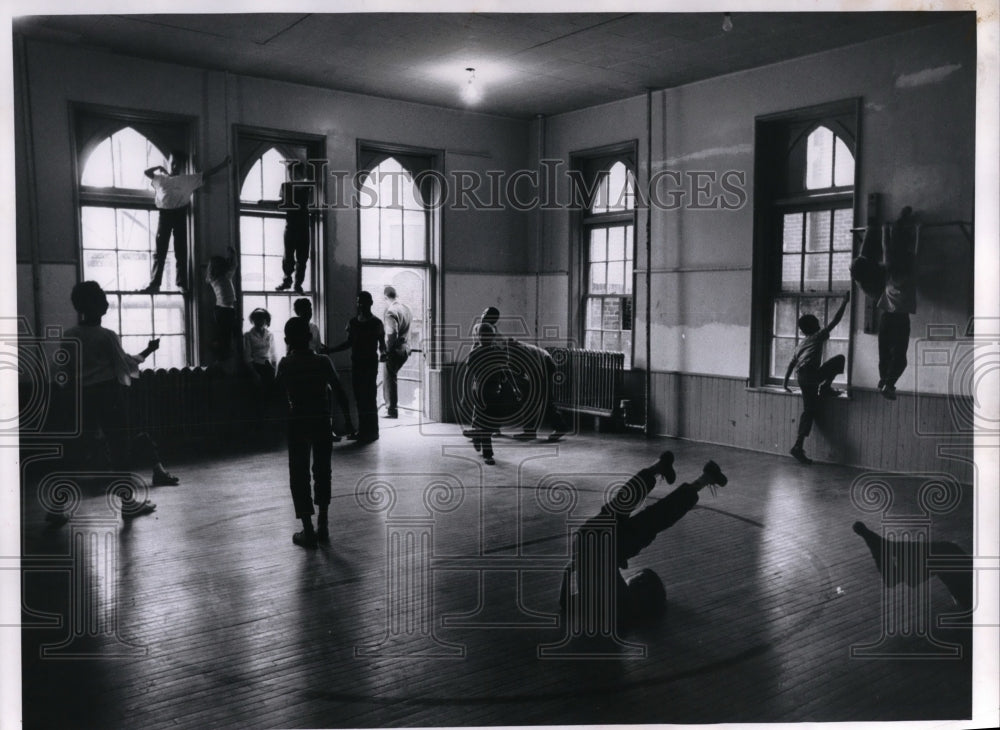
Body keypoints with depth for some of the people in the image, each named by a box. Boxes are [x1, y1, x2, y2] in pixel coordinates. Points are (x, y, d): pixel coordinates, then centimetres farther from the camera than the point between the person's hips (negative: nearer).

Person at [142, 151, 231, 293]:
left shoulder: (188, 179, 10)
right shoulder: (161, 178, 14)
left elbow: (206, 175, 10)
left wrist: (223, 164, 7)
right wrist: (159, 167, 19)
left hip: (180, 215, 0)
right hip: (164, 214, 0)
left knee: (181, 250, 0)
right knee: (160, 251, -1)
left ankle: (182, 283, 2)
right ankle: (154, 284, -4)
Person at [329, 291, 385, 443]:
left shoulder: (376, 323, -3)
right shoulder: (353, 322, 11)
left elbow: (382, 344, -1)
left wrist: (382, 353, -23)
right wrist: (330, 350, 13)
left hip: (370, 364, -5)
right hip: (356, 363, 5)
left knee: (369, 398, -6)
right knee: (359, 398, 6)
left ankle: (371, 431, 0)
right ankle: (362, 430, 14)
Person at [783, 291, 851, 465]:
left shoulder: (801, 344, 30)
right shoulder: (818, 336, 12)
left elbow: (792, 363, 26)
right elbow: (834, 321, 7)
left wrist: (785, 382, 29)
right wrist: (844, 303, 13)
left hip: (801, 378, 7)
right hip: (811, 373, -7)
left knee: (809, 411, 9)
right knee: (839, 359, 3)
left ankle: (798, 446, 1)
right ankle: (826, 387, 4)